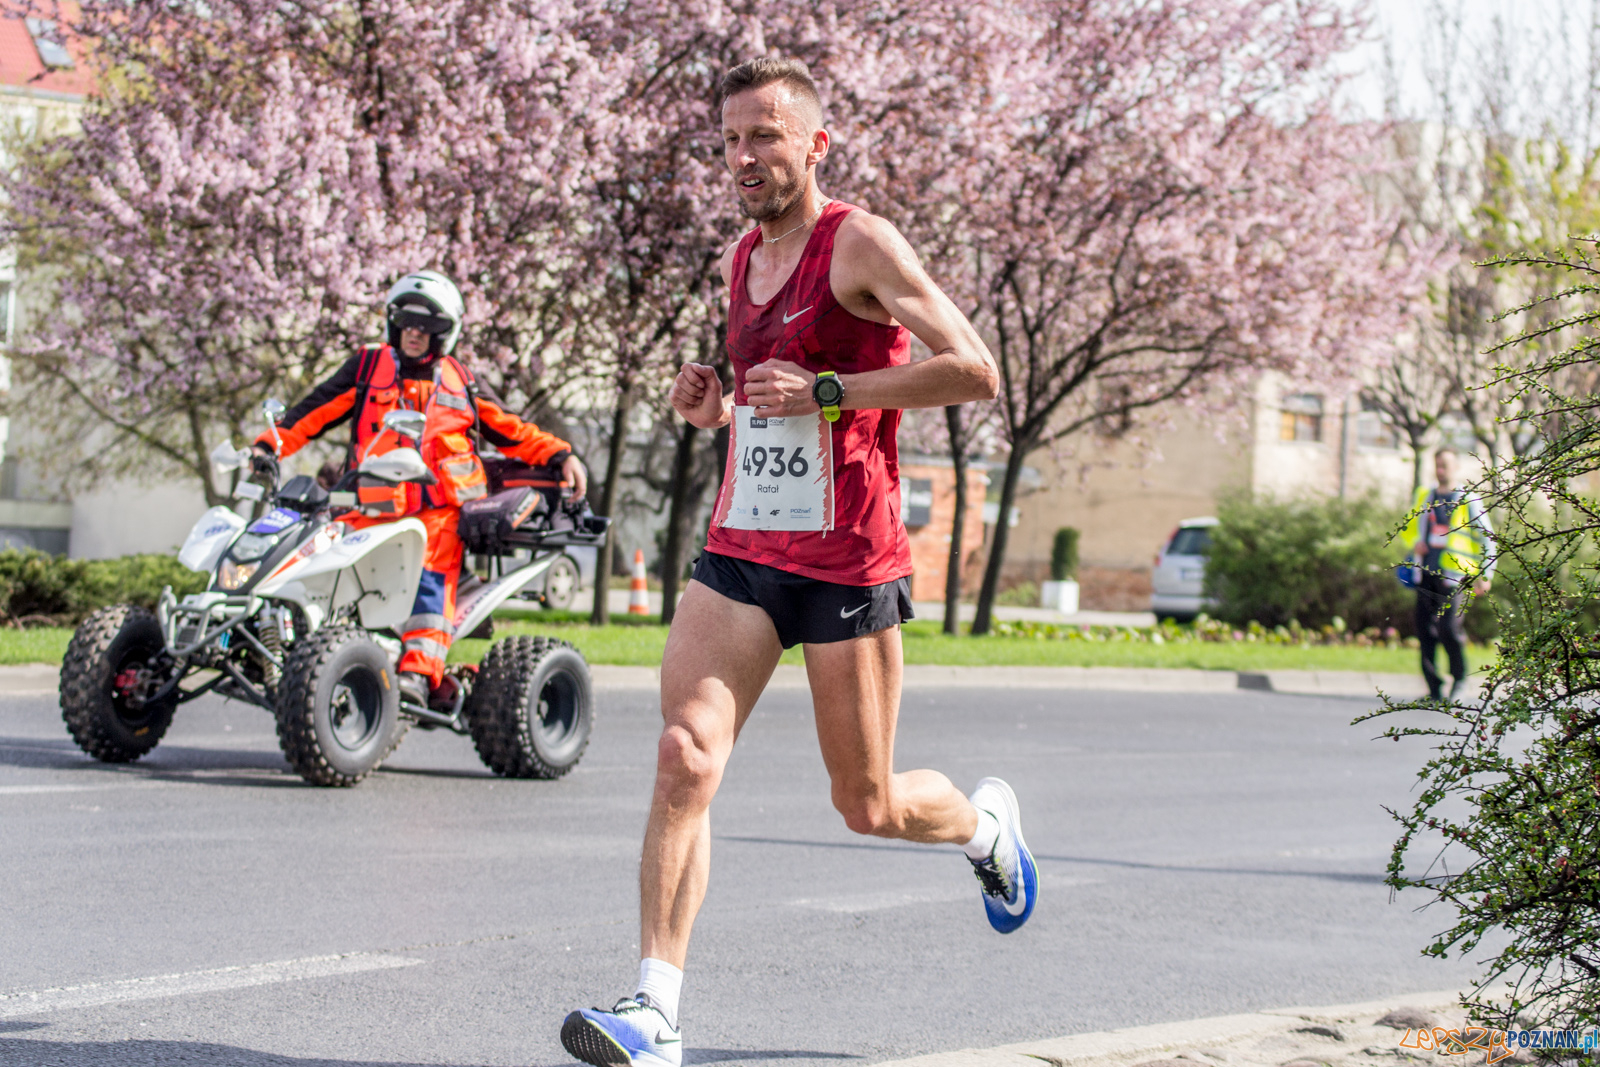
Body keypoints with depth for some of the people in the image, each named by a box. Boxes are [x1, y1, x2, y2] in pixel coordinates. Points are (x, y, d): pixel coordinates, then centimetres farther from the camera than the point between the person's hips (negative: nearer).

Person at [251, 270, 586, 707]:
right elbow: (316, 410, 12)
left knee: (428, 575, -27)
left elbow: (508, 429, 23)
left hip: (441, 504, -2)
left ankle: (419, 672, -39)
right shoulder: (367, 367, 18)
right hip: (377, 503, 2)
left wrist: (560, 455, 11)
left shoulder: (460, 383, 20)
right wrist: (272, 444, -1)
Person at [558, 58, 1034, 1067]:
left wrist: (822, 391, -20)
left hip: (847, 564, -6)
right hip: (739, 552, 6)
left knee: (869, 806, 7)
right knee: (685, 757, -14)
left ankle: (986, 823, 41)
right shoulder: (743, 261, 14)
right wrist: (719, 407, 7)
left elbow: (975, 373, -17)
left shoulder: (860, 243, -9)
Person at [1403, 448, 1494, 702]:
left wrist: (1485, 575, -3)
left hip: (1454, 575, -5)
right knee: (1425, 630, -1)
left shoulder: (1468, 501, 3)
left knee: (1449, 628, -15)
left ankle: (1460, 677, 8)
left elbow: (1487, 539, 5)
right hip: (1426, 574, 5)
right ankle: (1434, 687, 5)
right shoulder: (1424, 497, 17)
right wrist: (1415, 542, 8)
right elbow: (1409, 527, 31)